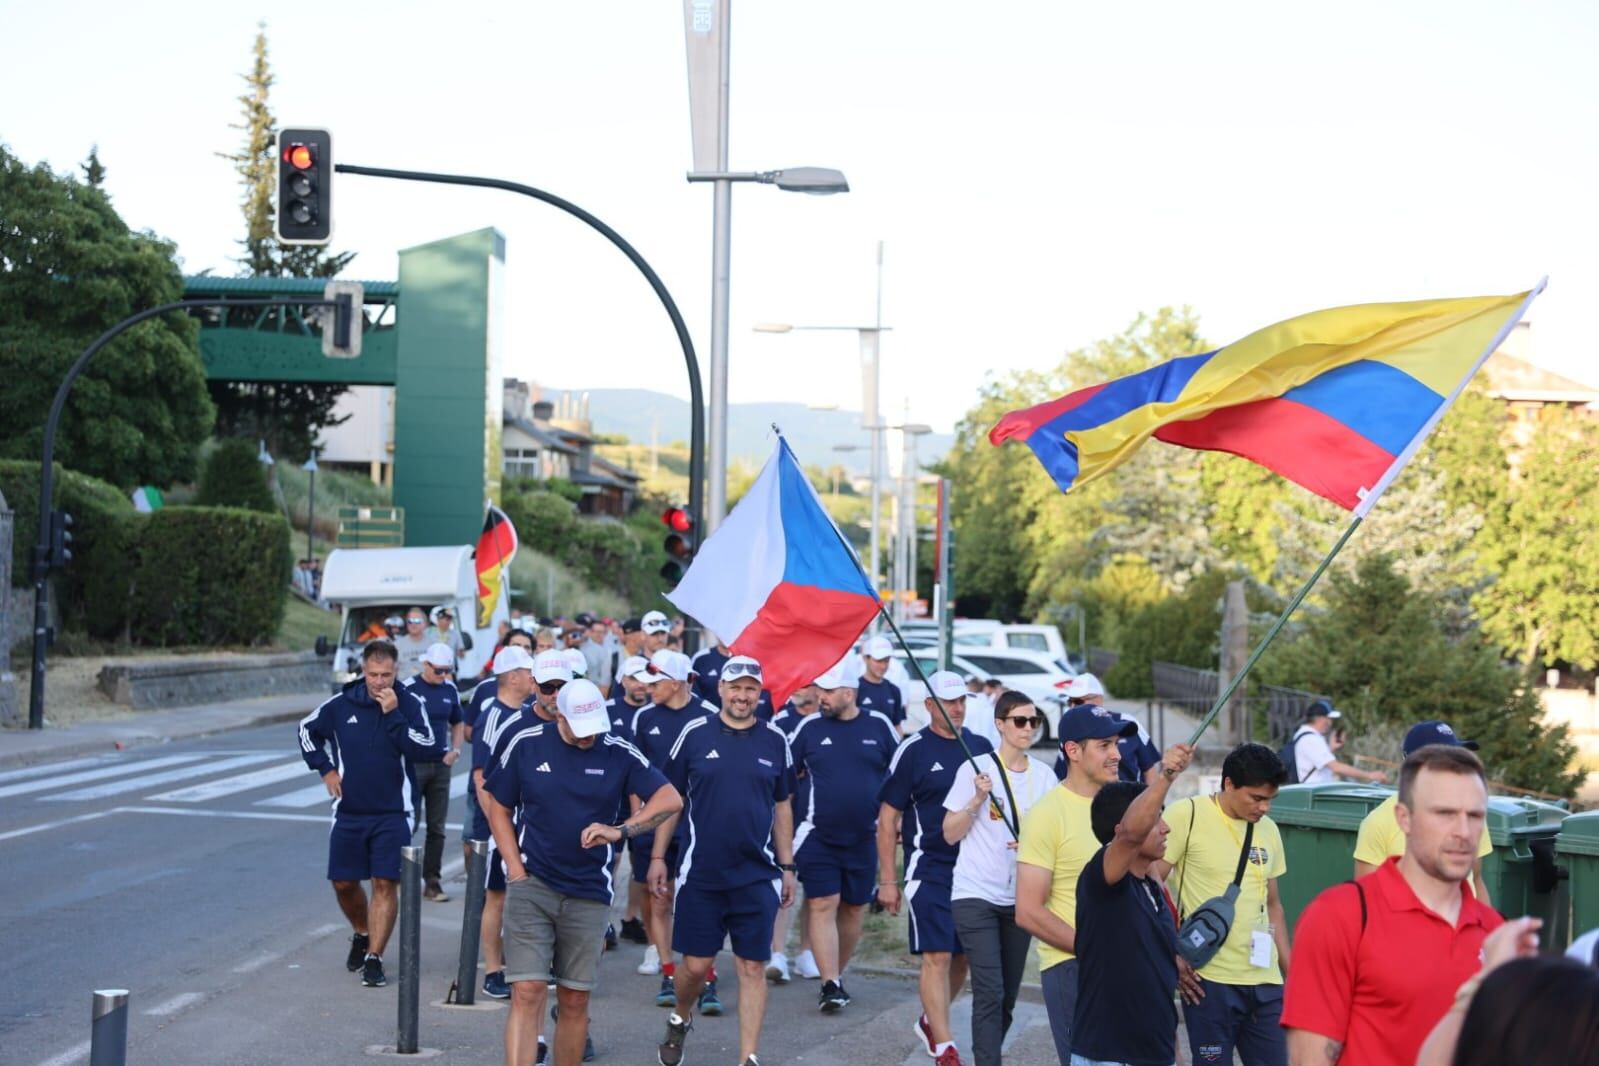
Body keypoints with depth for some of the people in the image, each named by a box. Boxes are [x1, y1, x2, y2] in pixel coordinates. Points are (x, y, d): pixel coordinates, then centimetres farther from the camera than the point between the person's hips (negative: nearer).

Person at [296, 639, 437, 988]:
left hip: (393, 813, -3)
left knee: (385, 884, -6)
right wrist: (325, 769, 9)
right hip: (349, 812, 3)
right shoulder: (342, 704, 0)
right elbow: (307, 729, 17)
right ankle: (361, 934, 34)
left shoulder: (409, 704, -5)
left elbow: (424, 749, -18)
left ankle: (374, 958, 0)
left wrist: (392, 714, -22)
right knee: (344, 882, 8)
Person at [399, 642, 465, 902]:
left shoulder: (450, 690, 6)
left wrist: (455, 750, 4)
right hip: (413, 764, -4)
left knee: (437, 828, 7)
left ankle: (432, 882, 13)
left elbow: (458, 723, 18)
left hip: (441, 765, 5)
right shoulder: (407, 688, -8)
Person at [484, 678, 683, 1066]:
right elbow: (499, 809, 8)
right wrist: (515, 869, -2)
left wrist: (621, 830, -20)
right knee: (527, 993, -10)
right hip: (530, 887, -1)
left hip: (588, 894, 1)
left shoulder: (619, 753, -1)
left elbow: (670, 800, -7)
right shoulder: (526, 744, -1)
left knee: (575, 1001, 8)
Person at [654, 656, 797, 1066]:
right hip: (701, 873, -1)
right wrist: (658, 856, 2)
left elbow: (782, 806, 12)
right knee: (696, 964, 5)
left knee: (752, 968, 1)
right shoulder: (695, 733, -1)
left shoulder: (775, 740, 4)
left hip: (758, 876, 1)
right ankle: (680, 1021, 35)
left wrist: (787, 867, 11)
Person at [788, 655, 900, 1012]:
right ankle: (830, 984, -11)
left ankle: (837, 973, 26)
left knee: (854, 909, 10)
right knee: (822, 906, -10)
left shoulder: (879, 726, 0)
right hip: (818, 836, -1)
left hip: (864, 838, 2)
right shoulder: (810, 727, -1)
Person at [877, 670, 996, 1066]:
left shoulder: (982, 747, 9)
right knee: (937, 956, -9)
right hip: (929, 869, -5)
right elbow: (887, 817, -3)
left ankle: (931, 1022, 33)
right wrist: (887, 880, -6)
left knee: (963, 956, 11)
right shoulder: (912, 750, -4)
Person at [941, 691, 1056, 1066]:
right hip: (976, 895, -4)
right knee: (990, 993, -13)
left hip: (1021, 896, 4)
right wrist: (977, 800, -18)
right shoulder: (976, 770, -6)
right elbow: (951, 834, -3)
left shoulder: (1043, 775, 5)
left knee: (1008, 996, 8)